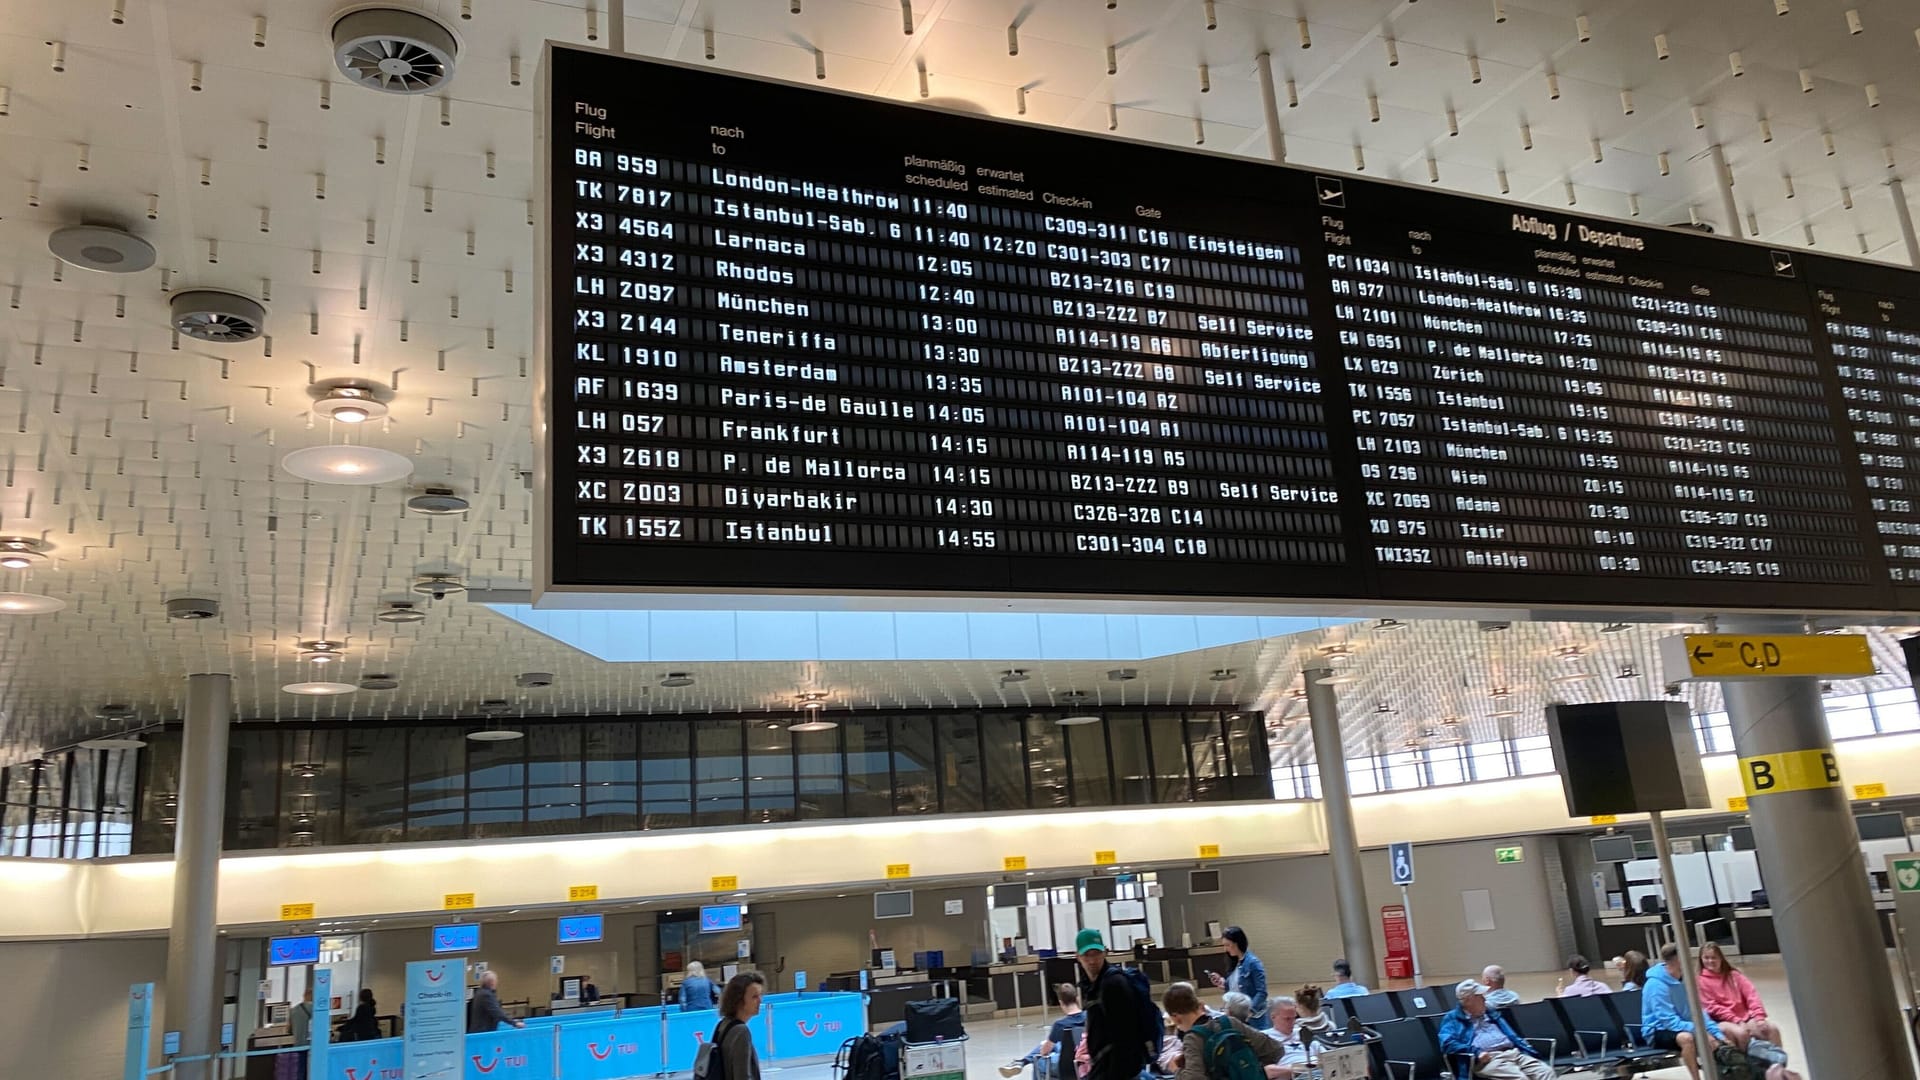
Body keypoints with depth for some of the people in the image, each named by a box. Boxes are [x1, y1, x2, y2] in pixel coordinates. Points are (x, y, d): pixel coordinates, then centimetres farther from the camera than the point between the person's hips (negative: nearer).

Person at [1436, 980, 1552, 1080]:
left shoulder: (1490, 1013, 28)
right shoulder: (1453, 1019, 8)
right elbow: (1447, 1043, -8)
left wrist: (1531, 1053, 12)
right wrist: (1476, 1052, -19)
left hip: (1514, 1053, 7)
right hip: (1487, 1059, -7)